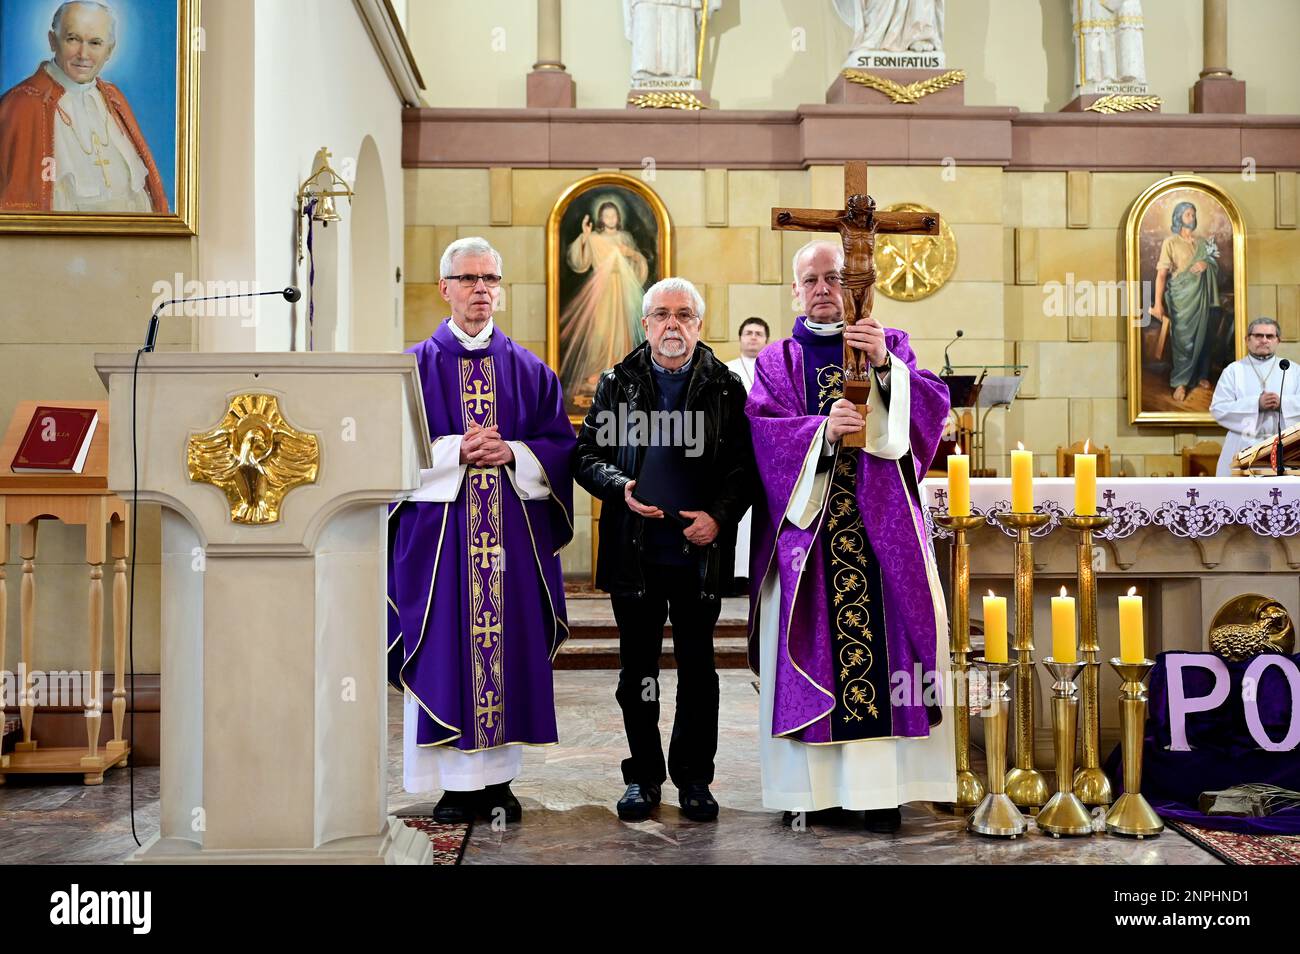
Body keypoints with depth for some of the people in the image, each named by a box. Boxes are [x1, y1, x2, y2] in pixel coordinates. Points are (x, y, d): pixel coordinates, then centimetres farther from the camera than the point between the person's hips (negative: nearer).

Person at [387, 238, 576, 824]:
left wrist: (512, 454, -10)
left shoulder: (529, 370, 11)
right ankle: (455, 781, 8)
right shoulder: (414, 366, 6)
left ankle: (498, 779, 13)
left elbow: (561, 446, 7)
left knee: (509, 646, 2)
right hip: (439, 527, -2)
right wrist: (457, 450, -14)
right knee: (444, 650, -2)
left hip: (515, 527, 2)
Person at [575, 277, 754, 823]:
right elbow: (586, 454, 7)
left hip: (700, 553, -1)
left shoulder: (725, 388, 4)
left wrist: (719, 516, -13)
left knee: (698, 668, 8)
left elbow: (745, 465, 1)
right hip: (633, 553, 1)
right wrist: (620, 487, -12)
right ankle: (644, 775, 23)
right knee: (637, 670, 10)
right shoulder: (617, 384, 6)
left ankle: (693, 778, 22)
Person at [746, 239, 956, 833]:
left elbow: (935, 404, -1)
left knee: (882, 645, -4)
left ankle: (881, 786, 3)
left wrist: (886, 366, -17)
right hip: (804, 526, 0)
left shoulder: (889, 344, 14)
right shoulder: (777, 360, 12)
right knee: (807, 653, -2)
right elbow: (761, 428, -3)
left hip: (880, 529, 0)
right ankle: (810, 785, 4)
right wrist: (822, 429, -19)